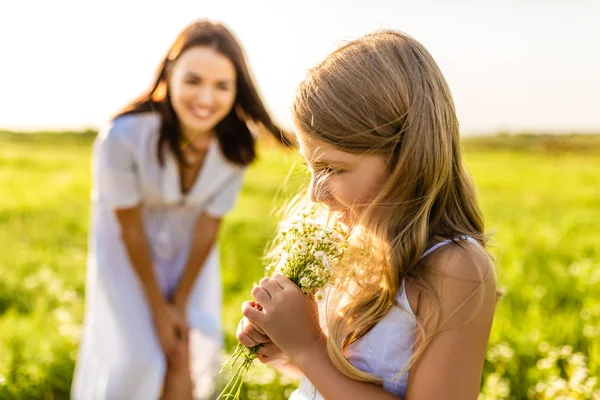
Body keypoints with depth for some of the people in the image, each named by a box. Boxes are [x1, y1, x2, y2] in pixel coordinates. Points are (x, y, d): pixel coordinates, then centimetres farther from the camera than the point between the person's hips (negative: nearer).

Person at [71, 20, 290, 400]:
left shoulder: (236, 147, -25)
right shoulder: (124, 136, -35)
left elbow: (207, 227, -14)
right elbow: (131, 229, -22)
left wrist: (181, 303, -6)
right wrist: (158, 308, -12)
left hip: (188, 252, 3)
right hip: (127, 252, -2)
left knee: (186, 353, 3)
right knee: (137, 360, -1)